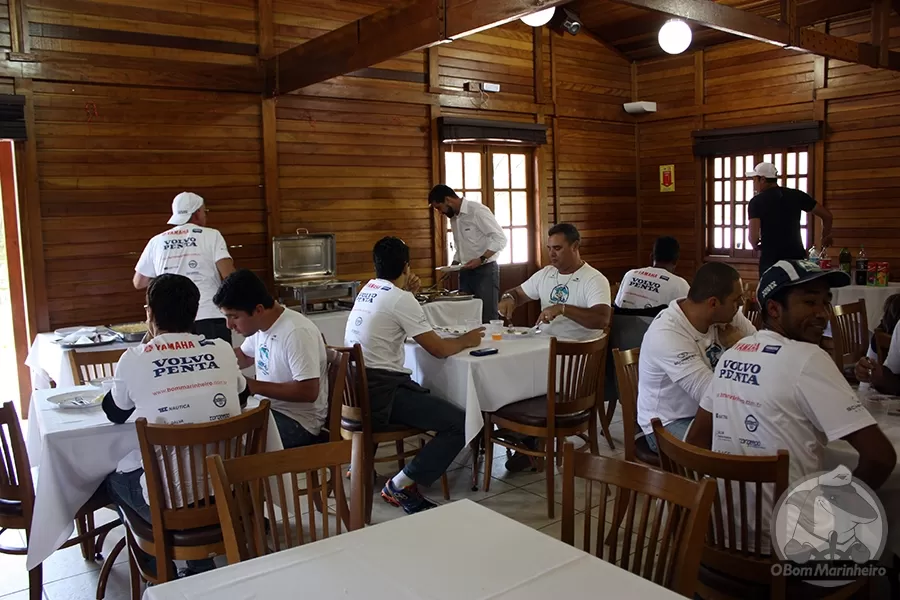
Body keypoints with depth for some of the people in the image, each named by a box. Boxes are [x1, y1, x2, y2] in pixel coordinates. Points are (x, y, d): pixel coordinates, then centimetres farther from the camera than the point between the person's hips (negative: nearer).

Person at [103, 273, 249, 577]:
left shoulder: (134, 359, -8)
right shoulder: (223, 350, -1)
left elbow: (114, 414, 11)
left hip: (169, 502, -3)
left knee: (113, 476, 28)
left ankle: (159, 566, 32)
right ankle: (200, 564, 36)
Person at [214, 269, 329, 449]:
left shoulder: (296, 333, -24)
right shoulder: (261, 324, 3)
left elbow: (308, 392, -28)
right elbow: (244, 357, 23)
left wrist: (253, 386, -24)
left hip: (297, 421, -8)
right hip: (268, 409, 8)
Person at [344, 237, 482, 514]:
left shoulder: (368, 289, 12)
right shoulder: (401, 299, -12)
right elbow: (438, 349, -11)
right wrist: (466, 340, 7)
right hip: (379, 392, -10)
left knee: (427, 395, 32)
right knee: (459, 423, -12)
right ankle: (401, 486, -7)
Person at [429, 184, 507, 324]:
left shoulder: (477, 210, -14)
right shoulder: (453, 217, 12)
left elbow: (500, 239, -17)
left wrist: (481, 259, -24)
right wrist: (454, 265, 8)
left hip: (485, 271, -7)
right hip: (466, 272, 8)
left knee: (487, 319, -5)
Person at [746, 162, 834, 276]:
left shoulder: (757, 201, -7)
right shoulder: (796, 195, 5)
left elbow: (754, 236, -16)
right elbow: (827, 215, 9)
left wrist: (756, 245, 7)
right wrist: (825, 237, 26)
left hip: (771, 259, -4)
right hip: (797, 257, 4)